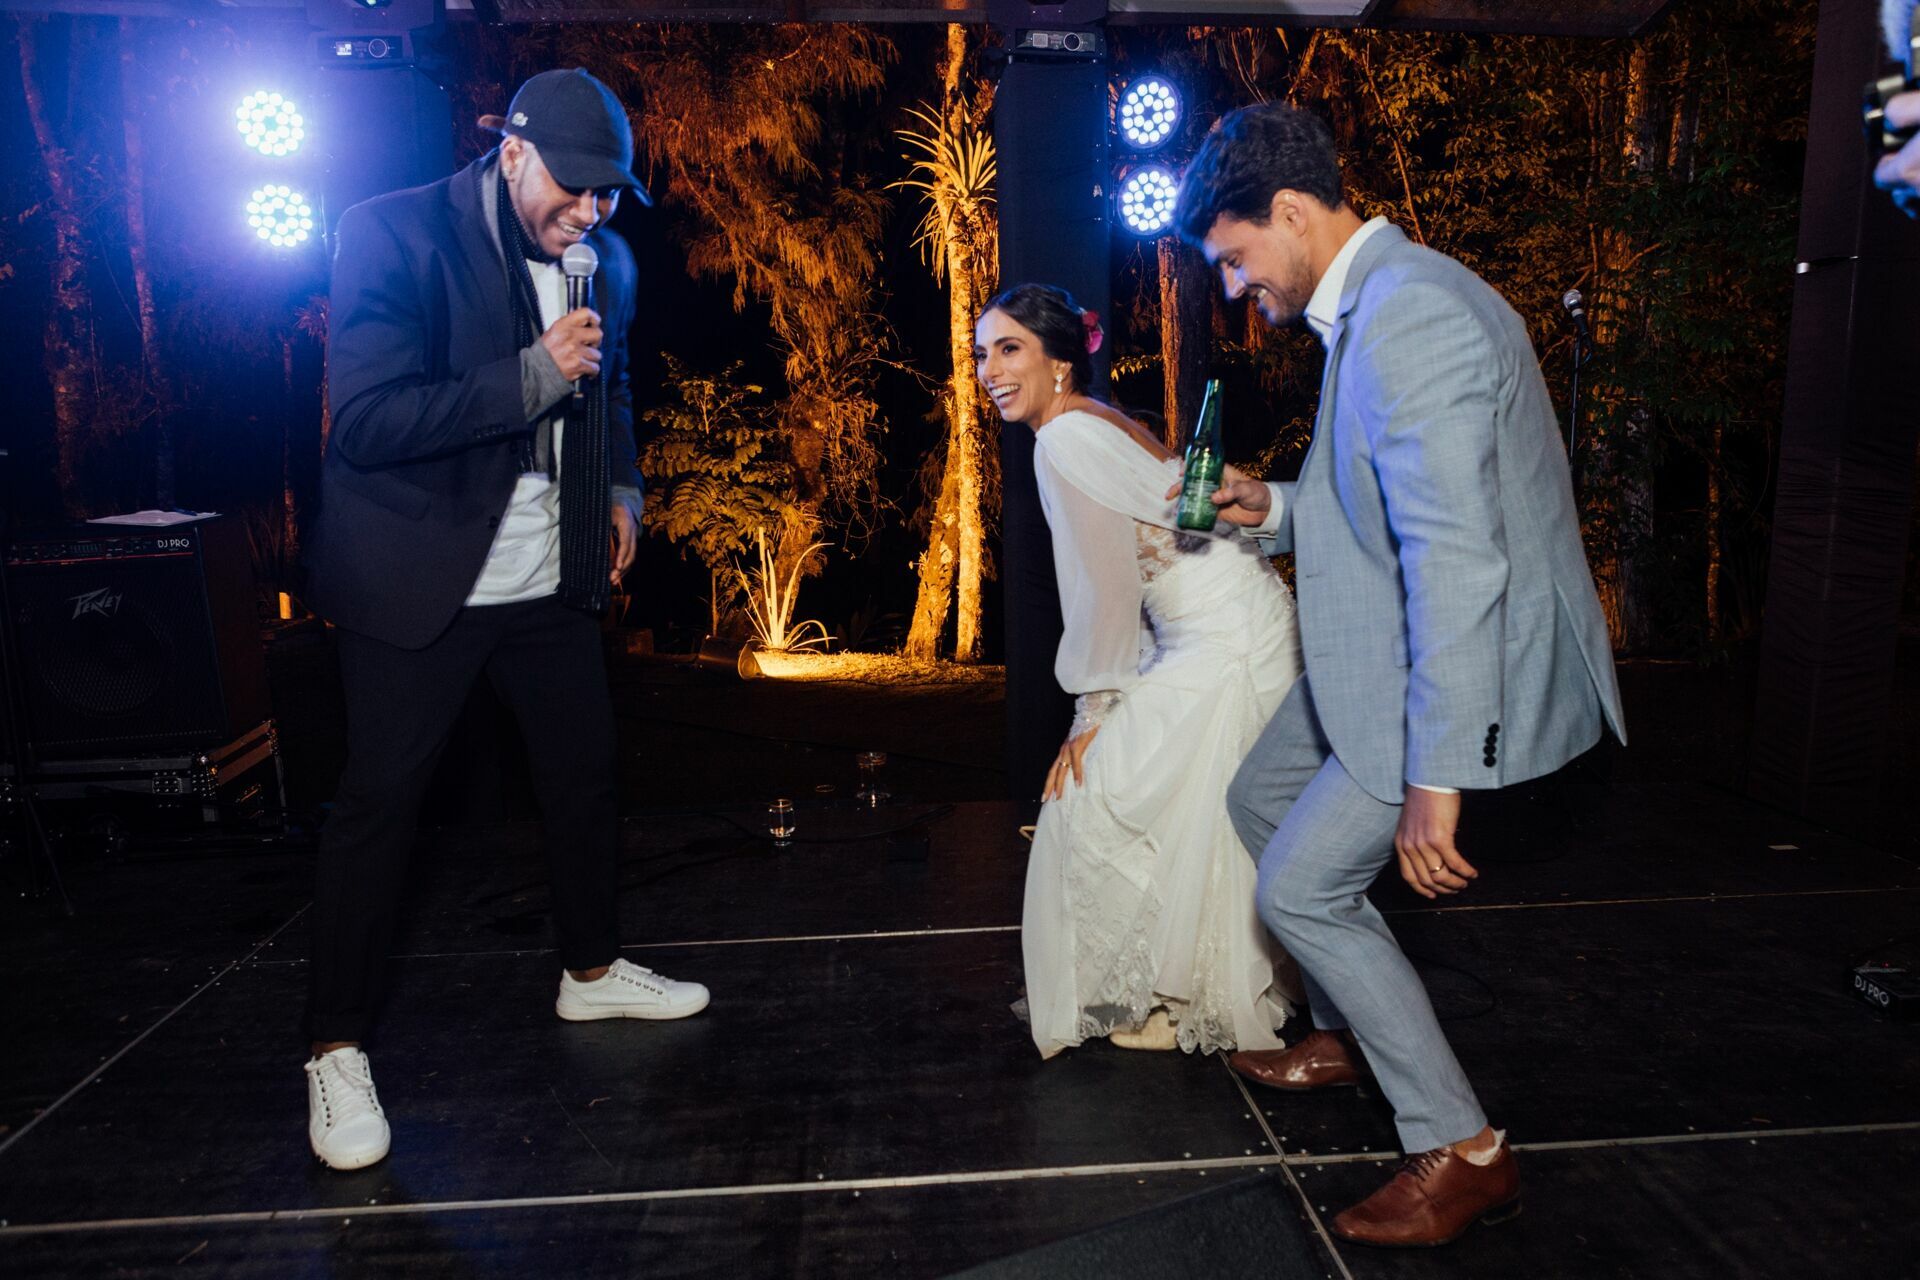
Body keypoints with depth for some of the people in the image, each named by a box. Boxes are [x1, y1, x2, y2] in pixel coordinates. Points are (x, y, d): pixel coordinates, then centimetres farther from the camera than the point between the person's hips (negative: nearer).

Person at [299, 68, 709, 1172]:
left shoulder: (607, 261, 4)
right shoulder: (393, 235, -13)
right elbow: (365, 420, -22)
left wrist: (620, 490, 9)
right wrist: (532, 376, -27)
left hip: (553, 578, 6)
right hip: (419, 582, -5)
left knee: (586, 775, 13)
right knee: (379, 805, 1)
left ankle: (593, 969, 35)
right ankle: (340, 1049, 17)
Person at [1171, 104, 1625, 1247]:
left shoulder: (1408, 316, -24)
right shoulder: (1373, 300, 10)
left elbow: (1457, 560, -29)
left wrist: (1434, 776, -28)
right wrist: (1275, 508, 5)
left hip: (1475, 662, -11)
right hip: (1393, 644, 11)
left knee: (1302, 890, -5)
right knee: (1264, 799, 21)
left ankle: (1464, 1152, 11)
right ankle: (1349, 1034, 37)